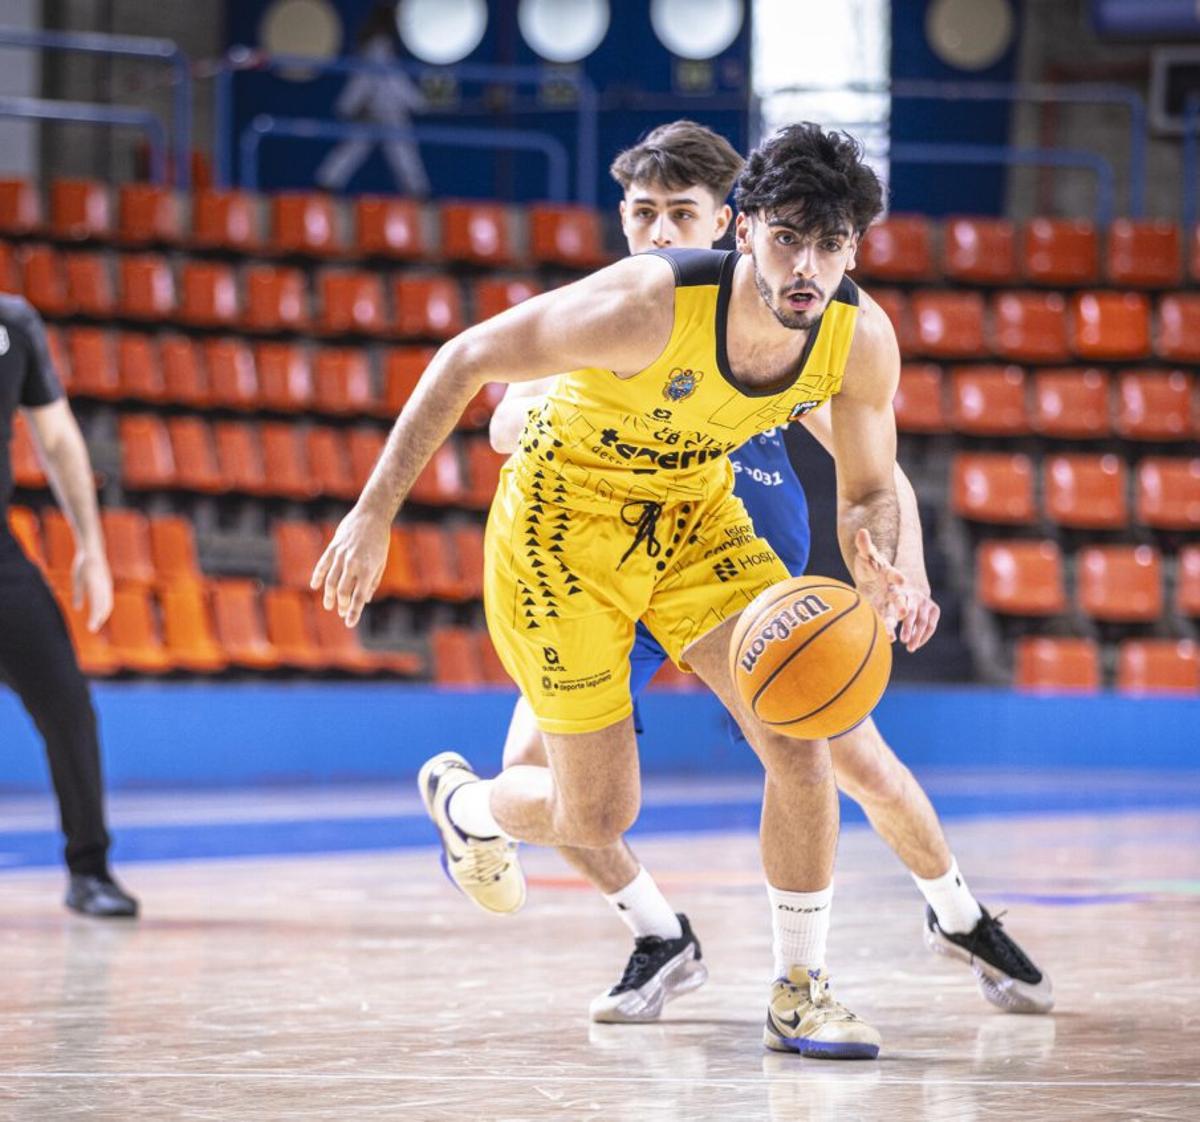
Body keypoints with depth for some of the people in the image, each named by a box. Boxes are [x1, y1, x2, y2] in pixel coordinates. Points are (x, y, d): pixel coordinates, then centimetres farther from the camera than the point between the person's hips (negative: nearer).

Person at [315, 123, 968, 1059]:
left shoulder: (863, 339, -20)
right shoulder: (650, 306, -35)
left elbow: (868, 491, -4)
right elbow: (467, 360, -23)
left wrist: (875, 564, -29)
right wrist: (376, 513, -22)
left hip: (693, 509, 5)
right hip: (568, 513, -4)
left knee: (800, 743, -11)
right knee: (599, 817, -1)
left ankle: (801, 992, 6)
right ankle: (463, 801, 35)